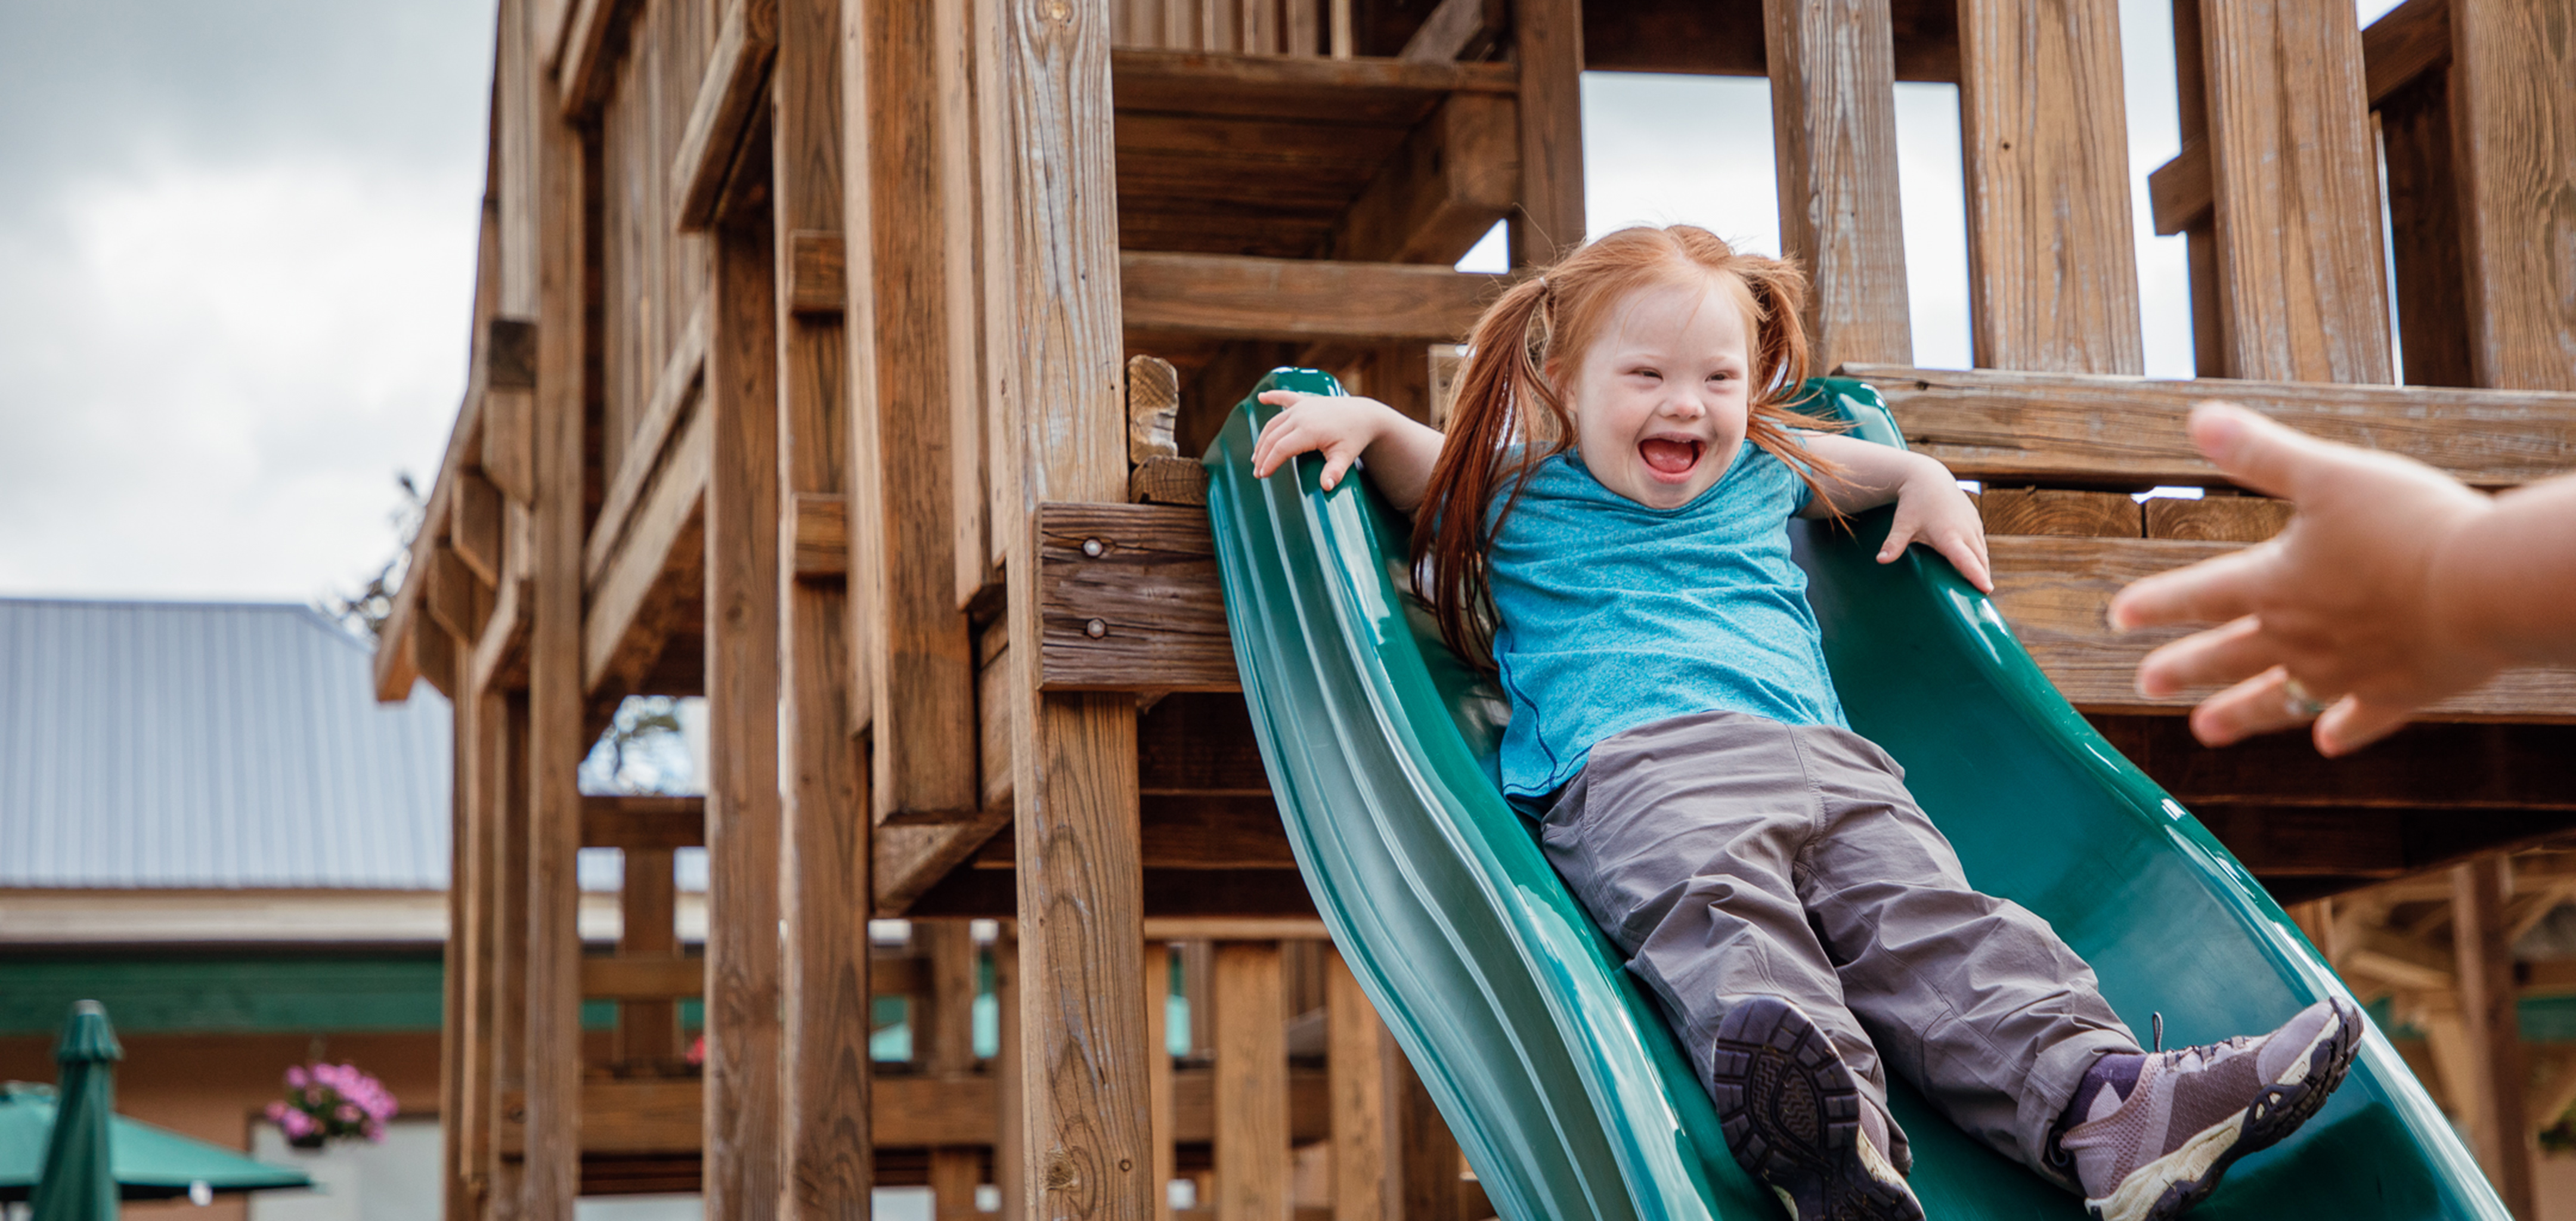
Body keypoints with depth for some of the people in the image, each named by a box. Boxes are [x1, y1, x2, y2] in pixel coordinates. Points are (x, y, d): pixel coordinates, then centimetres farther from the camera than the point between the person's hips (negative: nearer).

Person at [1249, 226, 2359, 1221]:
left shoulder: (1760, 472, 32)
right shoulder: (1520, 495, 21)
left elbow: (1848, 463, 52)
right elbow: (1426, 465, 35)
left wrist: (1922, 480, 35)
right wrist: (1362, 418, 17)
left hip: (1823, 761, 5)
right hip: (1633, 762, -5)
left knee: (1925, 918, -21)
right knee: (1716, 898, -38)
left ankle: (2106, 1110, -43)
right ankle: (1820, 1115, -67)